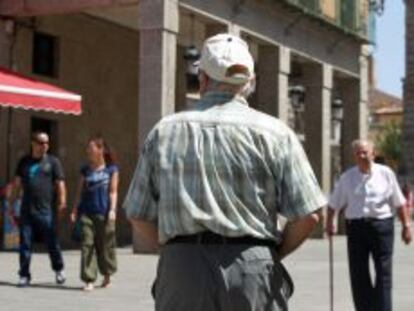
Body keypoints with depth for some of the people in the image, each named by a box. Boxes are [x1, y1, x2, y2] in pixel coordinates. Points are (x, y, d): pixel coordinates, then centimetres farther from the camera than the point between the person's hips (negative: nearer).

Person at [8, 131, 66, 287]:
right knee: (25, 244, 3)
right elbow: (17, 184, 16)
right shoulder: (24, 161, 13)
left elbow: (60, 184, 1)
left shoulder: (52, 161, 5)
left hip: (46, 211, -3)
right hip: (26, 211, 3)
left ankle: (59, 270, 21)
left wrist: (62, 203, -8)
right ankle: (24, 275, 10)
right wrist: (11, 204, 12)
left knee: (52, 242, 1)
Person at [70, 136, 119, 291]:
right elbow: (80, 191, 13)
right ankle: (89, 280, -2)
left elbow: (113, 191, 1)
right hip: (87, 212, 2)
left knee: (105, 245, 6)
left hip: (104, 213, -2)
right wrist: (75, 210, 7)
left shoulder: (111, 169, 3)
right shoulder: (85, 170, 12)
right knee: (87, 245, -4)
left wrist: (112, 209, -8)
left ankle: (107, 275, 27)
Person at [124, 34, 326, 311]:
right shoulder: (273, 133, -1)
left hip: (181, 271, 2)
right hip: (252, 271, -2)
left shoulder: (164, 132, 6)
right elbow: (307, 215, -5)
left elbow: (139, 216, 7)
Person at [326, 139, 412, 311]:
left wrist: (406, 225, 6)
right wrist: (330, 222, 3)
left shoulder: (386, 173, 2)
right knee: (358, 274, 4)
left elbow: (399, 202, 7)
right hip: (356, 226, 1)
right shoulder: (347, 177, 4)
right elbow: (334, 204, 11)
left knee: (384, 272, -2)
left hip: (382, 225, -1)